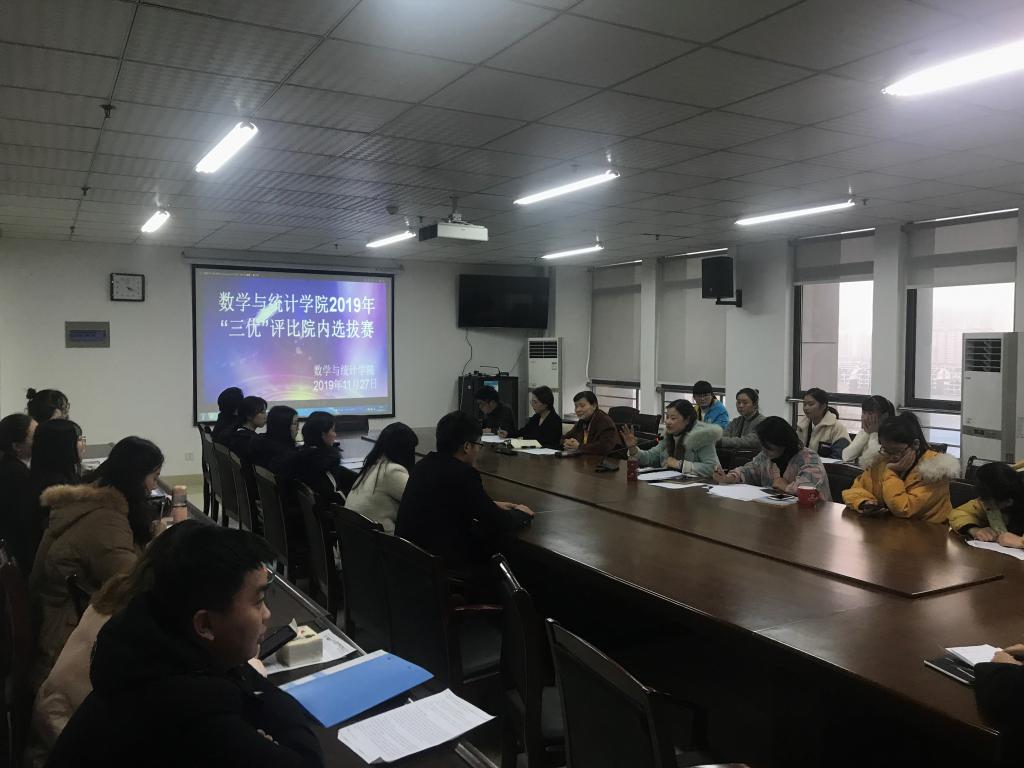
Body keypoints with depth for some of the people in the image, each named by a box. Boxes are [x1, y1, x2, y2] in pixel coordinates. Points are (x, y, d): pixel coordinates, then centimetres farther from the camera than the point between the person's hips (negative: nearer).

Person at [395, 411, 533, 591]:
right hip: (441, 567, -8)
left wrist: (491, 506, 22)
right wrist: (521, 514, 8)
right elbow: (499, 522, -12)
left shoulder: (426, 464, 5)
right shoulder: (463, 473, -19)